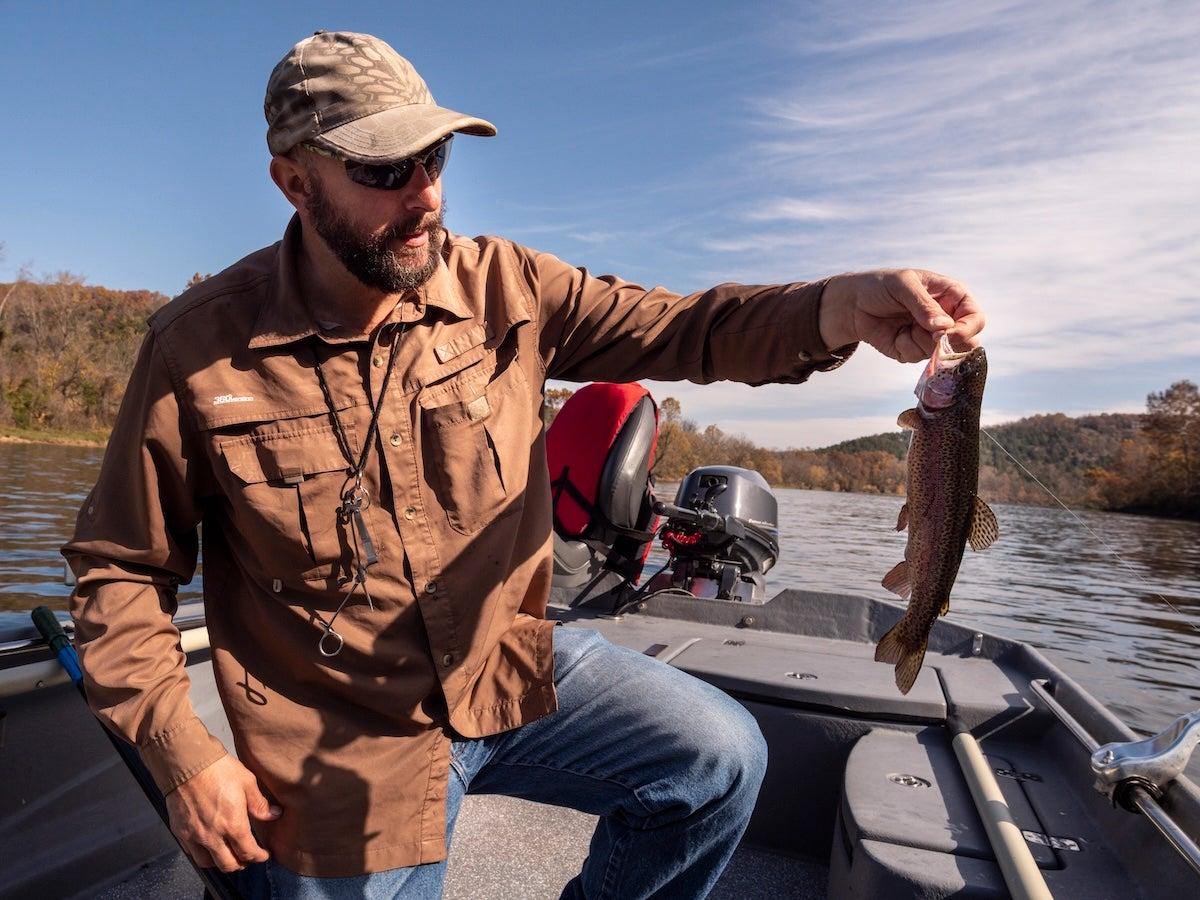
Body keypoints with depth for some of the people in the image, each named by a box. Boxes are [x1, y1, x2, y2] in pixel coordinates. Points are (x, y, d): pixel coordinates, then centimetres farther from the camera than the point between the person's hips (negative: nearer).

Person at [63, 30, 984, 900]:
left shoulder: (501, 286, -7)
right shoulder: (197, 346, -12)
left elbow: (674, 328, -13)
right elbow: (121, 566, -3)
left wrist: (838, 306, -31)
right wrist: (182, 753, -11)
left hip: (512, 668, 2)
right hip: (346, 746, -1)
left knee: (720, 756, -4)